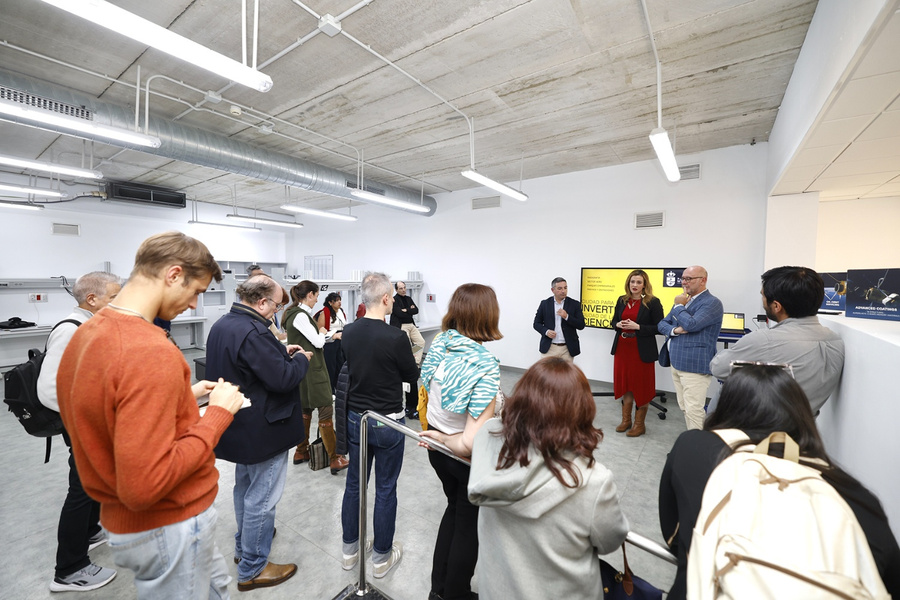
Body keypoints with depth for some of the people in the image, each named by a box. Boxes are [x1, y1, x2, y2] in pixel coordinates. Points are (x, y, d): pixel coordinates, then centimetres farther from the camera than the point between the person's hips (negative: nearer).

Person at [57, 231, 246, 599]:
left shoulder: (87, 332, 1)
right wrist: (218, 413, -23)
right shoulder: (152, 352, -31)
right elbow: (143, 487, -31)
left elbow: (115, 413, 10)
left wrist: (185, 396, 4)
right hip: (170, 525, -9)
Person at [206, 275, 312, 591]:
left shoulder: (222, 325, 4)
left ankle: (244, 544, 47)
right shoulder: (254, 333, -29)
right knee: (261, 498, 7)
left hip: (240, 427, 11)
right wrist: (301, 359, -10)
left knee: (245, 487, 27)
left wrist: (281, 352, 6)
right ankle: (252, 569, 24)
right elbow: (283, 378, -28)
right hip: (263, 430, -10)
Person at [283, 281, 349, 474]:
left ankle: (301, 452, 31)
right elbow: (318, 342, -16)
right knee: (326, 410, -8)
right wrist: (322, 333, 2)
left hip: (306, 370, 11)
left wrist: (320, 334, 5)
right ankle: (335, 460, -3)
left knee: (306, 409, 18)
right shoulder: (300, 316, -19)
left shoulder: (298, 313, 11)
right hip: (311, 370, -11)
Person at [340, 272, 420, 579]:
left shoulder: (348, 332, -7)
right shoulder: (396, 337, -23)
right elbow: (412, 375, -8)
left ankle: (350, 550, 39)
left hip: (354, 418, 5)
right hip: (387, 422, -5)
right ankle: (382, 556, 31)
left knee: (354, 483, 20)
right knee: (385, 489, 13)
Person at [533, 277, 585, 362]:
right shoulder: (545, 304, 4)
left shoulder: (574, 304, 3)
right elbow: (537, 323, 8)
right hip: (549, 348, 0)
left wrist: (567, 317, -17)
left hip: (567, 349, 0)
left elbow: (581, 325, -2)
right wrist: (546, 331, -12)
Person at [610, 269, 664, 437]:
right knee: (625, 384, 13)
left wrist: (637, 327, -20)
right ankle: (626, 420, 27)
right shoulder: (622, 300, 7)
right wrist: (619, 325, -7)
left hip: (642, 351, -5)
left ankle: (639, 424, 20)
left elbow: (659, 328, -10)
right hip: (622, 348, 5)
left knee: (641, 387, 5)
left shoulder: (653, 302, -7)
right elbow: (614, 321, 15)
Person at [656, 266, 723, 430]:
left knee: (693, 411, -6)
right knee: (684, 408, 15)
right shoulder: (683, 300, 16)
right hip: (677, 363, 8)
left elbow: (691, 324, -23)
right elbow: (661, 324, 15)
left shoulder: (712, 303, -9)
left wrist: (679, 306, -6)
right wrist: (674, 330, -7)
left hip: (695, 366, -8)